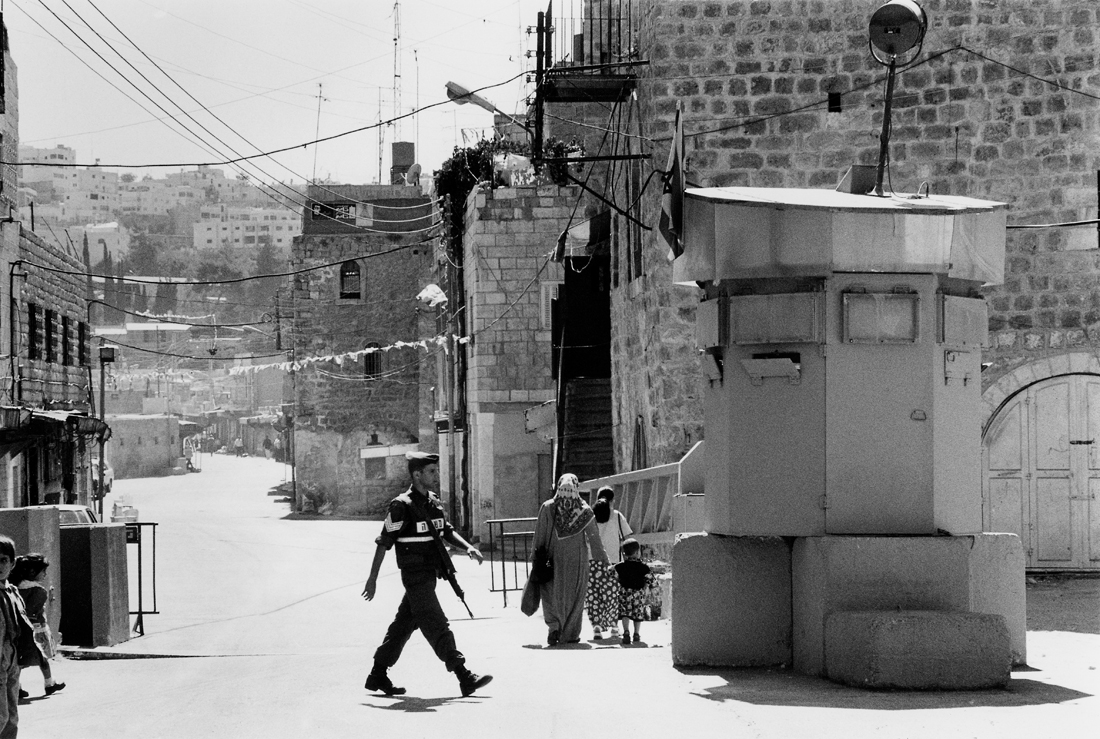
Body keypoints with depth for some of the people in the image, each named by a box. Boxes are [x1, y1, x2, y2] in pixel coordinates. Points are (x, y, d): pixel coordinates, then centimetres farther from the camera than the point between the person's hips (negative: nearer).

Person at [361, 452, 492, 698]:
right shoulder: (402, 506, -15)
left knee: (404, 625, 15)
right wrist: (372, 578, -11)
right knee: (437, 627, -10)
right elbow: (384, 543, -12)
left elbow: (447, 531, 15)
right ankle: (465, 679, -15)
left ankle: (377, 677, 24)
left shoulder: (433, 502, 9)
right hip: (415, 576, -9)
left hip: (429, 575, 9)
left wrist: (467, 547, -4)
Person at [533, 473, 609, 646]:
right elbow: (594, 538, -1)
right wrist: (602, 559, 10)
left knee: (553, 594, 9)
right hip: (577, 560, 0)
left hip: (554, 559, 0)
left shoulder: (547, 508, -7)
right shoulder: (585, 511, -7)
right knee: (574, 596, 13)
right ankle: (571, 633, 16)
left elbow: (539, 537, -5)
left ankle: (554, 625, -13)